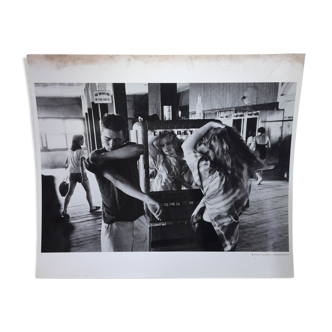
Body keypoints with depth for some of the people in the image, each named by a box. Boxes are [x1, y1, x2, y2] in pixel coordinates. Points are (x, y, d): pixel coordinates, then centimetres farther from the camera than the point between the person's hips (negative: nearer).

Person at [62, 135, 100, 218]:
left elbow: (66, 162, 11)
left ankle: (64, 211, 3)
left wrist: (66, 166, 33)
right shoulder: (80, 151, -16)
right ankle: (92, 207, 23)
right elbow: (81, 165, -21)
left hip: (72, 174, 6)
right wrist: (83, 177, -20)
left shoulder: (69, 150, 3)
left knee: (70, 192, 7)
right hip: (80, 173, -5)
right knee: (88, 190, 12)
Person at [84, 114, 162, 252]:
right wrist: (147, 199, -38)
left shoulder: (128, 151, 5)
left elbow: (139, 149, -21)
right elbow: (117, 180, -25)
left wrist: (105, 156, -19)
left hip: (139, 219, 4)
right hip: (115, 224, -3)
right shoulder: (96, 158, -7)